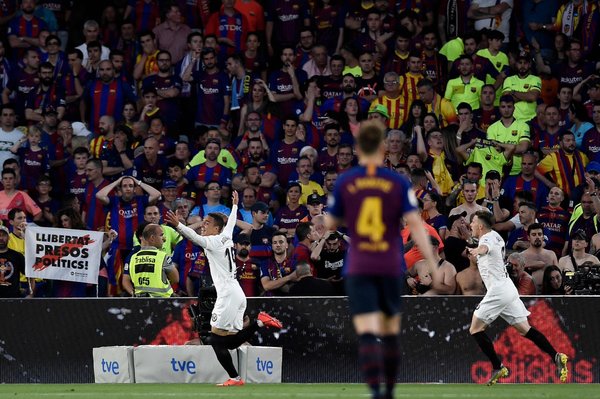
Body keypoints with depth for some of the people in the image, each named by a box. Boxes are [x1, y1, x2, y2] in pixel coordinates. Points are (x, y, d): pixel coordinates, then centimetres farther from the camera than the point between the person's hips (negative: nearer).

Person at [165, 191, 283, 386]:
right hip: (237, 295, 9)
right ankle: (260, 322, 2)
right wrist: (234, 205, 56)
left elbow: (195, 238, -25)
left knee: (216, 339, -6)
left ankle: (235, 378, -8)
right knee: (231, 341, 12)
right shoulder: (226, 238, 17)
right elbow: (231, 223, 37)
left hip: (227, 295, -9)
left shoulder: (214, 241, -6)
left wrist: (178, 225, -37)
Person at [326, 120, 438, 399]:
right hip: (391, 267, 1)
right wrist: (432, 262, -10)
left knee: (367, 334, -10)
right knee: (391, 332, 18)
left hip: (358, 269, -1)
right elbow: (415, 224, -10)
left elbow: (331, 223, 7)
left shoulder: (344, 183, -3)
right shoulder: (399, 183, -3)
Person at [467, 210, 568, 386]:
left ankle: (498, 368, -3)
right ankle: (556, 357, -4)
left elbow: (486, 247, -41)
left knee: (476, 329, -1)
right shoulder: (495, 236, 15)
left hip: (498, 291, -10)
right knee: (524, 329, 8)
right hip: (509, 289, 10)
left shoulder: (487, 238, -13)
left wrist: (478, 250, -62)